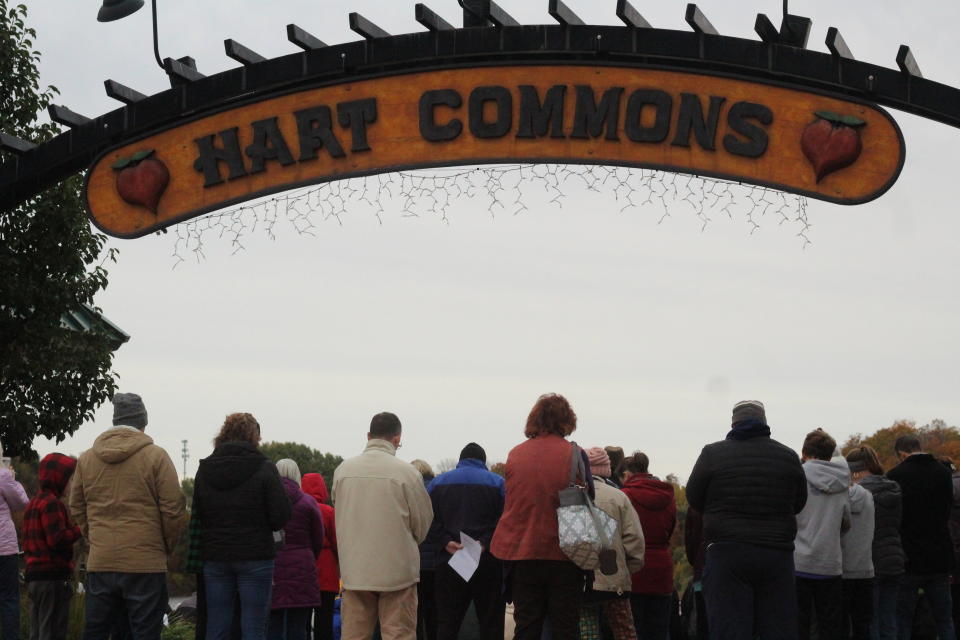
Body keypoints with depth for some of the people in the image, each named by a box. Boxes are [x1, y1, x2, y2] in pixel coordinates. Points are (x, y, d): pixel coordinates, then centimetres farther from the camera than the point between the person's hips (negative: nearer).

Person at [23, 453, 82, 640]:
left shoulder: (34, 503, 17)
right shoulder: (52, 503, -13)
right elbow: (58, 539, -22)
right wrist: (80, 528, -14)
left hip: (34, 575, 10)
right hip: (53, 576, -10)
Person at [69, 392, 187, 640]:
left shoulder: (86, 459, 8)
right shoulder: (156, 457, -5)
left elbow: (77, 508, 15)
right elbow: (173, 508, -6)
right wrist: (166, 547, 8)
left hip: (99, 562, 4)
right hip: (145, 563, -4)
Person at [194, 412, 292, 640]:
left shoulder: (204, 470, 5)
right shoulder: (264, 469, -8)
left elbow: (198, 515, 7)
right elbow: (280, 517, -10)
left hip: (214, 557, 4)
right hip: (255, 557, -4)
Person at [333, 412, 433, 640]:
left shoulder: (342, 470, 0)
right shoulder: (407, 472, -10)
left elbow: (338, 512, 10)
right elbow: (423, 521, -1)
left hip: (354, 571, 3)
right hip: (397, 569, -3)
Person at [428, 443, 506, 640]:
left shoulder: (438, 482, 9)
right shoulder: (497, 482, 2)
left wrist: (446, 542, -9)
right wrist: (484, 543, -15)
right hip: (487, 562, -2)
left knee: (447, 623, 4)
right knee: (490, 623, 4)